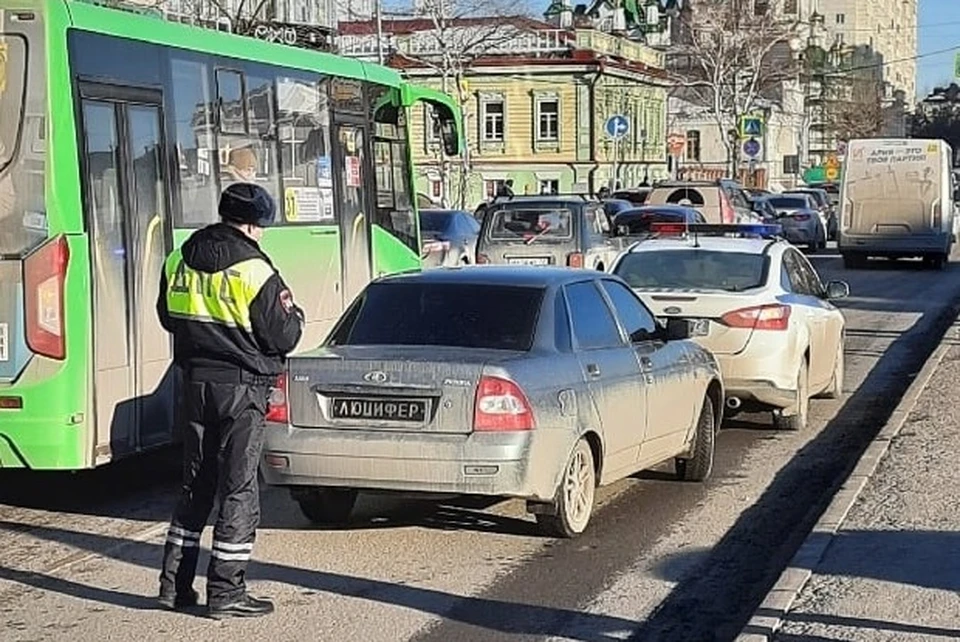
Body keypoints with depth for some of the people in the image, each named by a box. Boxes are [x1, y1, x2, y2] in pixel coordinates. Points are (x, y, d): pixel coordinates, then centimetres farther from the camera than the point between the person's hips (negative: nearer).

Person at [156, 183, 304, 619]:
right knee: (239, 489, 2)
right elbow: (281, 338, -13)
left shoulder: (178, 261, 3)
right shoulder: (254, 271, -16)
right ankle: (225, 592, 4)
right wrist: (294, 317, 7)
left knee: (196, 485, 16)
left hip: (196, 382, 6)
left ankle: (175, 585, 19)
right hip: (242, 387, -6)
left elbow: (168, 318, 16)